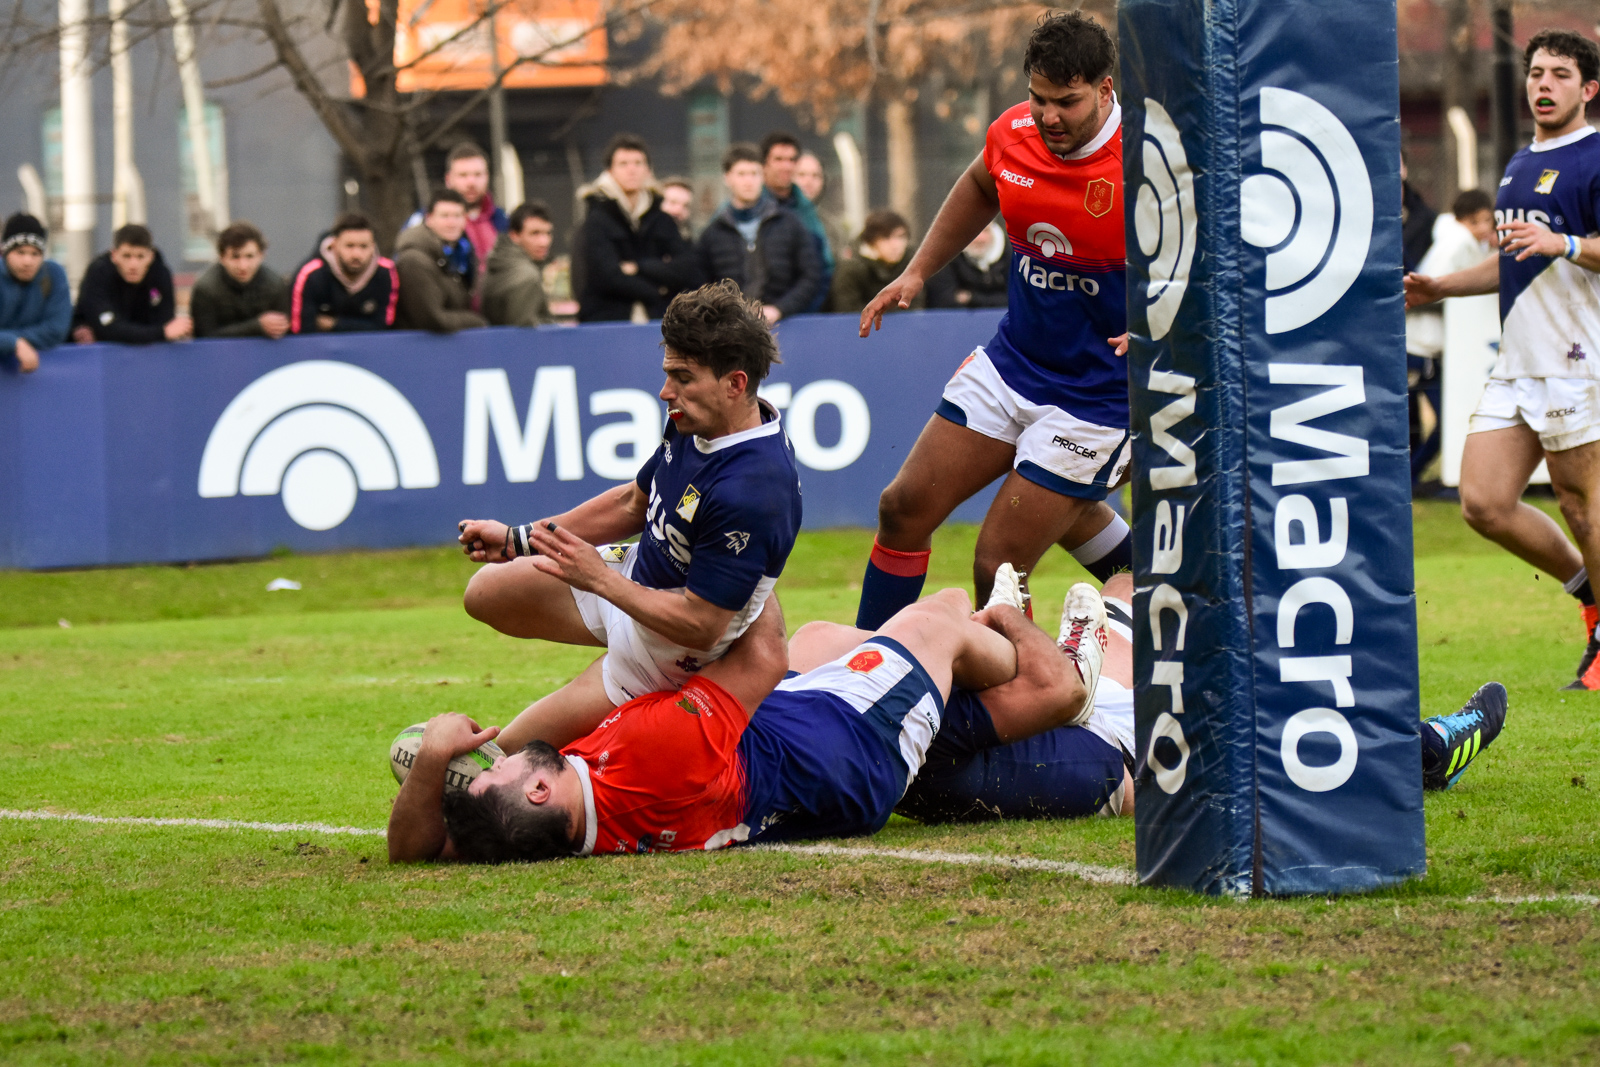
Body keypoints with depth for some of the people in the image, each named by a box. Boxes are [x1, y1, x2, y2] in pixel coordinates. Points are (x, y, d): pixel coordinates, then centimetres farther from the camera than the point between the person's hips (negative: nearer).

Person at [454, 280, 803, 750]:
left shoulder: (749, 494, -39)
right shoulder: (692, 425, -11)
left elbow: (701, 626, -34)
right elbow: (634, 503, 8)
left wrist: (599, 579, -28)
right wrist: (518, 540, 9)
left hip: (668, 649, -8)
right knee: (486, 594, 20)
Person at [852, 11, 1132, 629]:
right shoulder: (1013, 134, -4)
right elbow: (979, 189, 21)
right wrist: (917, 272, 17)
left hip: (1097, 389, -7)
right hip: (1011, 362, 7)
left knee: (997, 568, -6)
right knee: (905, 508, 9)